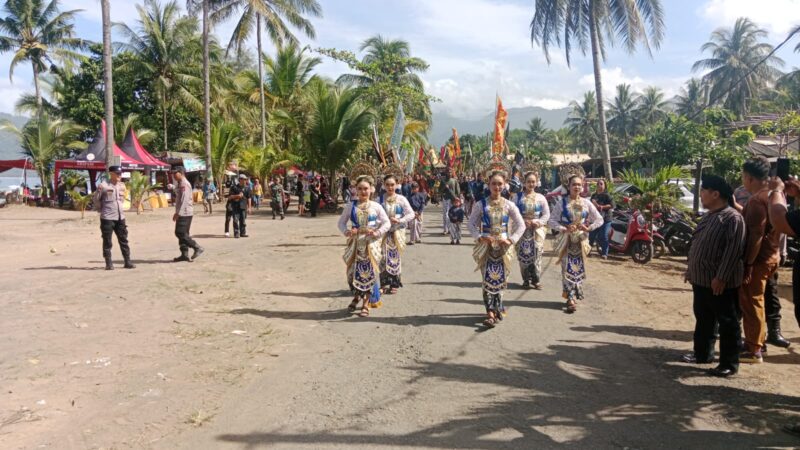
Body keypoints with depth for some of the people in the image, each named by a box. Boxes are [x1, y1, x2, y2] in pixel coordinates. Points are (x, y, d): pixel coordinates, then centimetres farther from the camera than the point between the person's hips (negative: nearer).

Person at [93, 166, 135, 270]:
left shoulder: (122, 185, 9)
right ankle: (108, 263, 8)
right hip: (107, 218, -6)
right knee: (107, 242, 2)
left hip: (120, 217, 6)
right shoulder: (103, 186, -9)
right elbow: (95, 199, -3)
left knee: (124, 240, 8)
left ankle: (127, 262, 14)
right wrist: (101, 210, 3)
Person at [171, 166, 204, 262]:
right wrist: (177, 212, 21)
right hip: (182, 213, 10)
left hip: (185, 213, -10)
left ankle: (197, 248, -4)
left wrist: (178, 213, -24)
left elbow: (184, 200, -22)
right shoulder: (179, 184, 18)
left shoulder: (184, 184, -14)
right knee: (182, 233, 9)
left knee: (181, 233, -11)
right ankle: (184, 254, 12)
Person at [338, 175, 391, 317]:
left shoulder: (376, 207, 0)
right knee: (353, 270, 4)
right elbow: (341, 222, 8)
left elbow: (387, 223, 2)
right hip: (355, 243, 2)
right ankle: (356, 296, 32)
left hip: (371, 243, -1)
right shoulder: (350, 206, 4)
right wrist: (346, 231, -11)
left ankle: (366, 304, 10)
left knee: (369, 272, -2)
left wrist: (377, 233, -14)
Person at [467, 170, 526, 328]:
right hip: (486, 246, -1)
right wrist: (480, 237, -13)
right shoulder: (481, 205, 1)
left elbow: (521, 225, 3)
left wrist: (511, 240, -9)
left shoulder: (509, 205, 3)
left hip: (503, 247, 1)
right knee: (488, 279, -6)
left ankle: (496, 308, 23)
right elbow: (472, 224, 2)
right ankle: (491, 313, -6)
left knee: (500, 279, 6)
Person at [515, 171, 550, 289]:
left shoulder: (541, 198, 7)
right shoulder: (519, 196, 4)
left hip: (537, 230, 1)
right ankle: (526, 280, 9)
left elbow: (546, 214, 5)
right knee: (524, 254, -2)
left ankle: (536, 280, 8)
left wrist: (538, 222, -11)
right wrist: (523, 221, -15)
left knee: (536, 254, -3)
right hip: (522, 229, -1)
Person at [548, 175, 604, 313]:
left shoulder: (586, 203, 3)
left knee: (579, 269, 6)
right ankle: (571, 299, -6)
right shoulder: (562, 202, -2)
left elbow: (599, 220, 5)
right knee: (567, 269, -8)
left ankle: (574, 296, 21)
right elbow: (552, 221, -5)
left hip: (581, 239, 2)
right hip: (566, 240, -2)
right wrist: (564, 229, -20)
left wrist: (588, 228, -11)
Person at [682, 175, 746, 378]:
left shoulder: (732, 218, -16)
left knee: (727, 323, 2)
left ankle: (729, 364, 10)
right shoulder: (708, 216, 14)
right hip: (701, 279, 9)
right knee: (703, 319, 18)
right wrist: (690, 270, 20)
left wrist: (721, 277, -24)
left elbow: (733, 251, -22)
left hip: (720, 282, -9)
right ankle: (703, 353, 32)